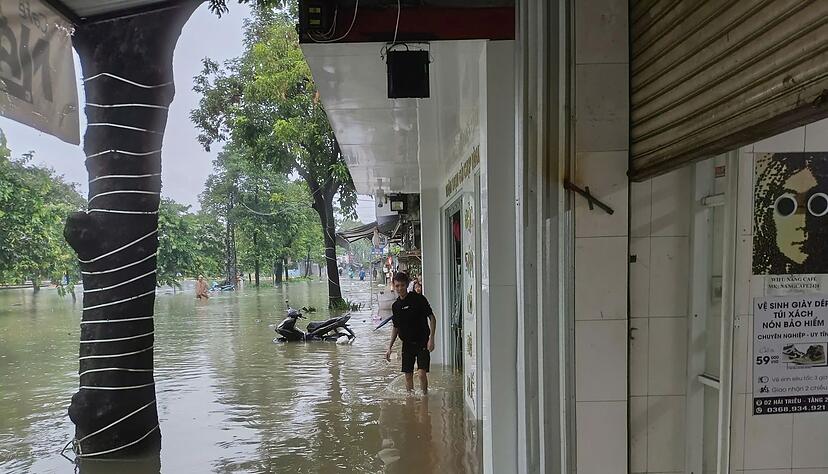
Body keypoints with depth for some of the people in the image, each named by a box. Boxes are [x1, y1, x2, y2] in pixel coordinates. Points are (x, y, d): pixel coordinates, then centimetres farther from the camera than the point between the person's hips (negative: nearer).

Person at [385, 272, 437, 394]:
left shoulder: (418, 299, -10)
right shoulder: (395, 306, 7)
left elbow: (432, 318, -8)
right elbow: (395, 327, 17)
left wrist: (431, 338, -17)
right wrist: (390, 347, 12)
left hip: (422, 343, -5)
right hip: (407, 344, 5)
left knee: (422, 373, -12)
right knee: (408, 375, 8)